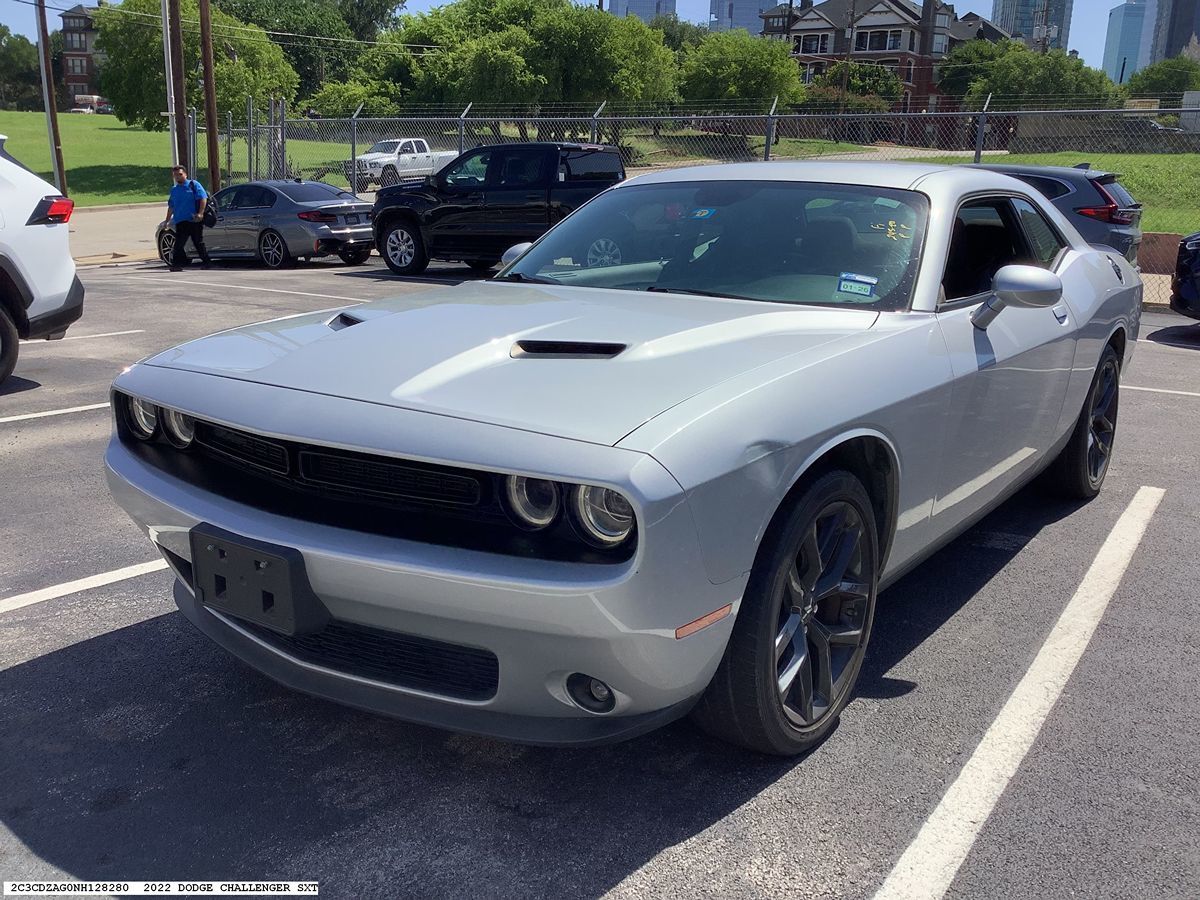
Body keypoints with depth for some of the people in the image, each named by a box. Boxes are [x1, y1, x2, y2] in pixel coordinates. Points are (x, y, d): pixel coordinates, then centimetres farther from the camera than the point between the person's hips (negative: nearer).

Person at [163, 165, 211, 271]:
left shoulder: (193, 184, 2)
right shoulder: (174, 190, 18)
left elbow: (203, 198, -7)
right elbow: (171, 207, 25)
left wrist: (200, 213, -18)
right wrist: (167, 220, 21)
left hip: (195, 220, -5)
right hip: (180, 222, 5)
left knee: (199, 243, 3)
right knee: (178, 244, -4)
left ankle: (205, 262, 13)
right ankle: (177, 264, -3)